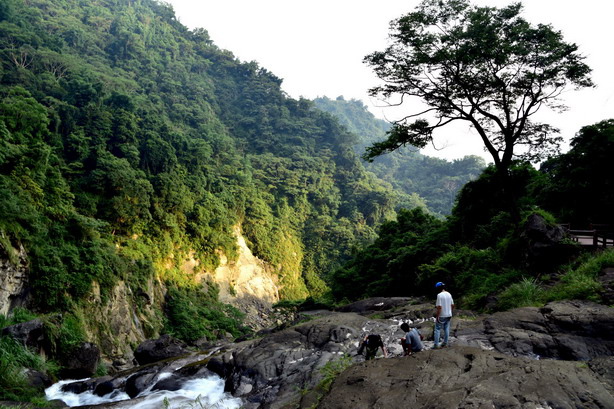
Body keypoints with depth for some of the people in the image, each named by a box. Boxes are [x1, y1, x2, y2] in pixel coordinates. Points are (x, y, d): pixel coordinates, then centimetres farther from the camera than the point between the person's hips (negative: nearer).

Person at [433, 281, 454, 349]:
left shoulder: (439, 295, -19)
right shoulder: (449, 294, 4)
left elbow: (439, 307, -22)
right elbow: (452, 305, 9)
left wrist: (437, 316, -15)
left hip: (442, 315, -7)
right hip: (448, 315, 7)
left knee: (437, 329, 1)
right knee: (446, 329, 15)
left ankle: (436, 344, -1)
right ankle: (445, 343, 23)